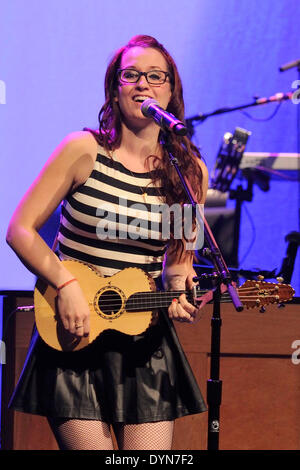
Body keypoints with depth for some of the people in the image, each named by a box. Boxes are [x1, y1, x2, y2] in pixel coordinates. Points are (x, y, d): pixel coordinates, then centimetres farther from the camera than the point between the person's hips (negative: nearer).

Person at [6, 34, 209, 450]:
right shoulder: (84, 151, -6)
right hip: (73, 333, -3)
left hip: (145, 338, 3)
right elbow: (21, 230, -5)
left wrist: (180, 291, -6)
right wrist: (66, 286, -17)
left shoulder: (190, 172, 3)